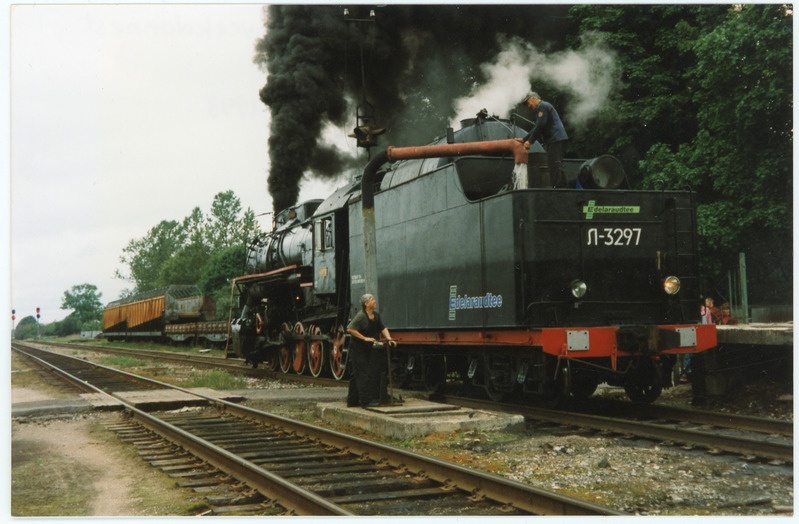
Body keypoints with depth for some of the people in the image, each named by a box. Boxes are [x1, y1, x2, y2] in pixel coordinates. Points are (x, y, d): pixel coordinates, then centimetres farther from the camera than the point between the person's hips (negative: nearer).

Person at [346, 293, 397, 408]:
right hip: (359, 350, -8)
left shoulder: (376, 315, 8)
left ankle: (352, 400, 21)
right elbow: (350, 329, -24)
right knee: (363, 374, -7)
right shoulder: (361, 316, -18)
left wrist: (389, 339, -7)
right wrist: (365, 338, -23)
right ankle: (366, 401, -3)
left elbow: (383, 328, 10)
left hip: (370, 350, 9)